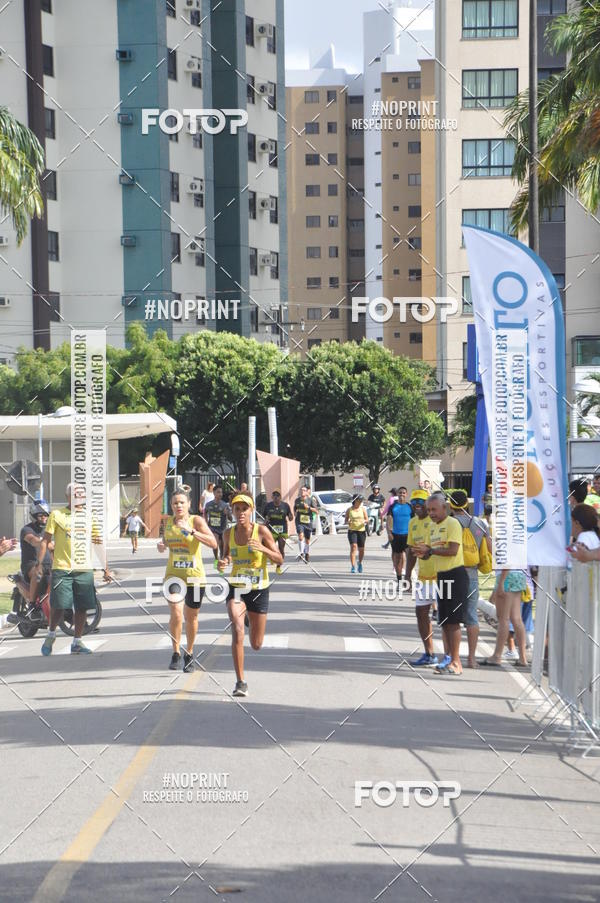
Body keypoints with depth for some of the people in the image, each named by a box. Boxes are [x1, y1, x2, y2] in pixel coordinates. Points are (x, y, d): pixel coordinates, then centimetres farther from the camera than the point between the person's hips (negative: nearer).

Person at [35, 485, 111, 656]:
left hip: (84, 570, 3)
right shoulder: (57, 515, 2)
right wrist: (38, 564, -6)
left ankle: (77, 642, 15)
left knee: (82, 607, 2)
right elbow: (45, 541, 2)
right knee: (59, 606, -6)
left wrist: (106, 569, 10)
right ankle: (51, 634, 20)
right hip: (61, 569, -3)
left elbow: (99, 544, 14)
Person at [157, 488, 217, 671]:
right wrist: (161, 545, 2)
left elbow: (213, 543, -21)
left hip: (194, 575, -2)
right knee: (176, 613, -17)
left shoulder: (196, 520, -9)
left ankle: (189, 654, 30)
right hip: (173, 574, 2)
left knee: (191, 617, 10)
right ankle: (176, 653, 0)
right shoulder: (168, 521, 5)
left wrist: (191, 531, -29)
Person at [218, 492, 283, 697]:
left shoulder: (261, 531, -11)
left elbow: (279, 559, -9)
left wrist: (263, 549, -27)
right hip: (236, 588, 1)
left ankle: (250, 617, 45)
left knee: (256, 645, 8)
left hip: (258, 589, -1)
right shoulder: (229, 533, -2)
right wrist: (224, 563, -7)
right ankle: (240, 682, -15)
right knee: (237, 631, -22)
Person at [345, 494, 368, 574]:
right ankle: (353, 567, -20)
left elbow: (367, 520, 6)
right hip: (352, 531, -2)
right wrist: (348, 522, -15)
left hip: (361, 531, 2)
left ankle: (360, 563, 36)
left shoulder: (363, 509, 6)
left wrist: (364, 521, -17)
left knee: (361, 549, 8)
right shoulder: (349, 510, 3)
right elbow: (345, 520, 8)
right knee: (353, 547, -18)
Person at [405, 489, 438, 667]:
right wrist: (408, 574, 18)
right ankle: (429, 655, 21)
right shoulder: (413, 523, 14)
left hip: (440, 574, -8)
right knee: (421, 612, 11)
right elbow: (411, 549, 21)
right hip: (423, 575, 8)